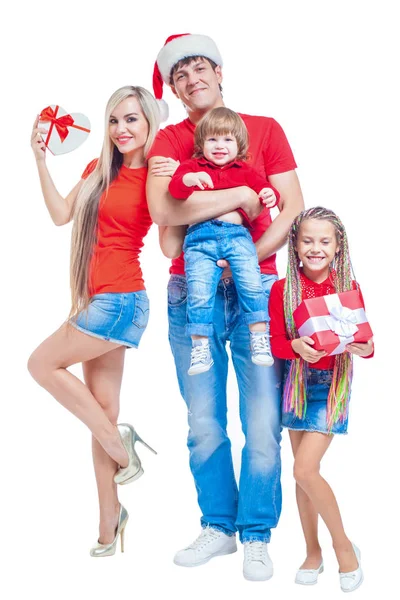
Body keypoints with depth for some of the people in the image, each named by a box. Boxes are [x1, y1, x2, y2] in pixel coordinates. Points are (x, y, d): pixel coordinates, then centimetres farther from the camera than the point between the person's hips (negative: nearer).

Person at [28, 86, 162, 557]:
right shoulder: (100, 169, 11)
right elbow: (61, 214, 10)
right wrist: (40, 159, 8)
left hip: (120, 300, -7)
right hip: (97, 301, 7)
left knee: (42, 363, -4)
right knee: (102, 409, 9)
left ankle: (120, 447, 6)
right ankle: (109, 526, 17)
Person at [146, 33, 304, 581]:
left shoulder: (265, 129, 8)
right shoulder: (169, 140, 7)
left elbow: (293, 211, 0)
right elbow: (164, 211, -11)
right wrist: (241, 195, -10)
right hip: (191, 291, 1)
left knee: (263, 422, -3)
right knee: (204, 423, 6)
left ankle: (257, 536, 11)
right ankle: (219, 527, 22)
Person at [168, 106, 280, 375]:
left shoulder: (244, 171, 22)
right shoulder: (192, 167, 16)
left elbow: (261, 185, 10)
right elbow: (175, 187, -2)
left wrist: (270, 194, -15)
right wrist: (189, 179, -25)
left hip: (237, 234, 1)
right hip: (200, 236, -1)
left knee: (252, 284, -13)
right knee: (199, 292, -11)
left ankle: (260, 338, -3)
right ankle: (200, 348, -2)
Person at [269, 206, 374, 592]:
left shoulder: (348, 289, -5)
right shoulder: (283, 289, -3)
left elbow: (365, 340, -3)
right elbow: (276, 343, -5)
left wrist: (365, 348, -26)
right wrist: (297, 346, -26)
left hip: (333, 383, -3)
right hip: (298, 381, 3)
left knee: (304, 469, -13)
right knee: (303, 472, 9)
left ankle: (343, 544, 7)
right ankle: (313, 552, 25)